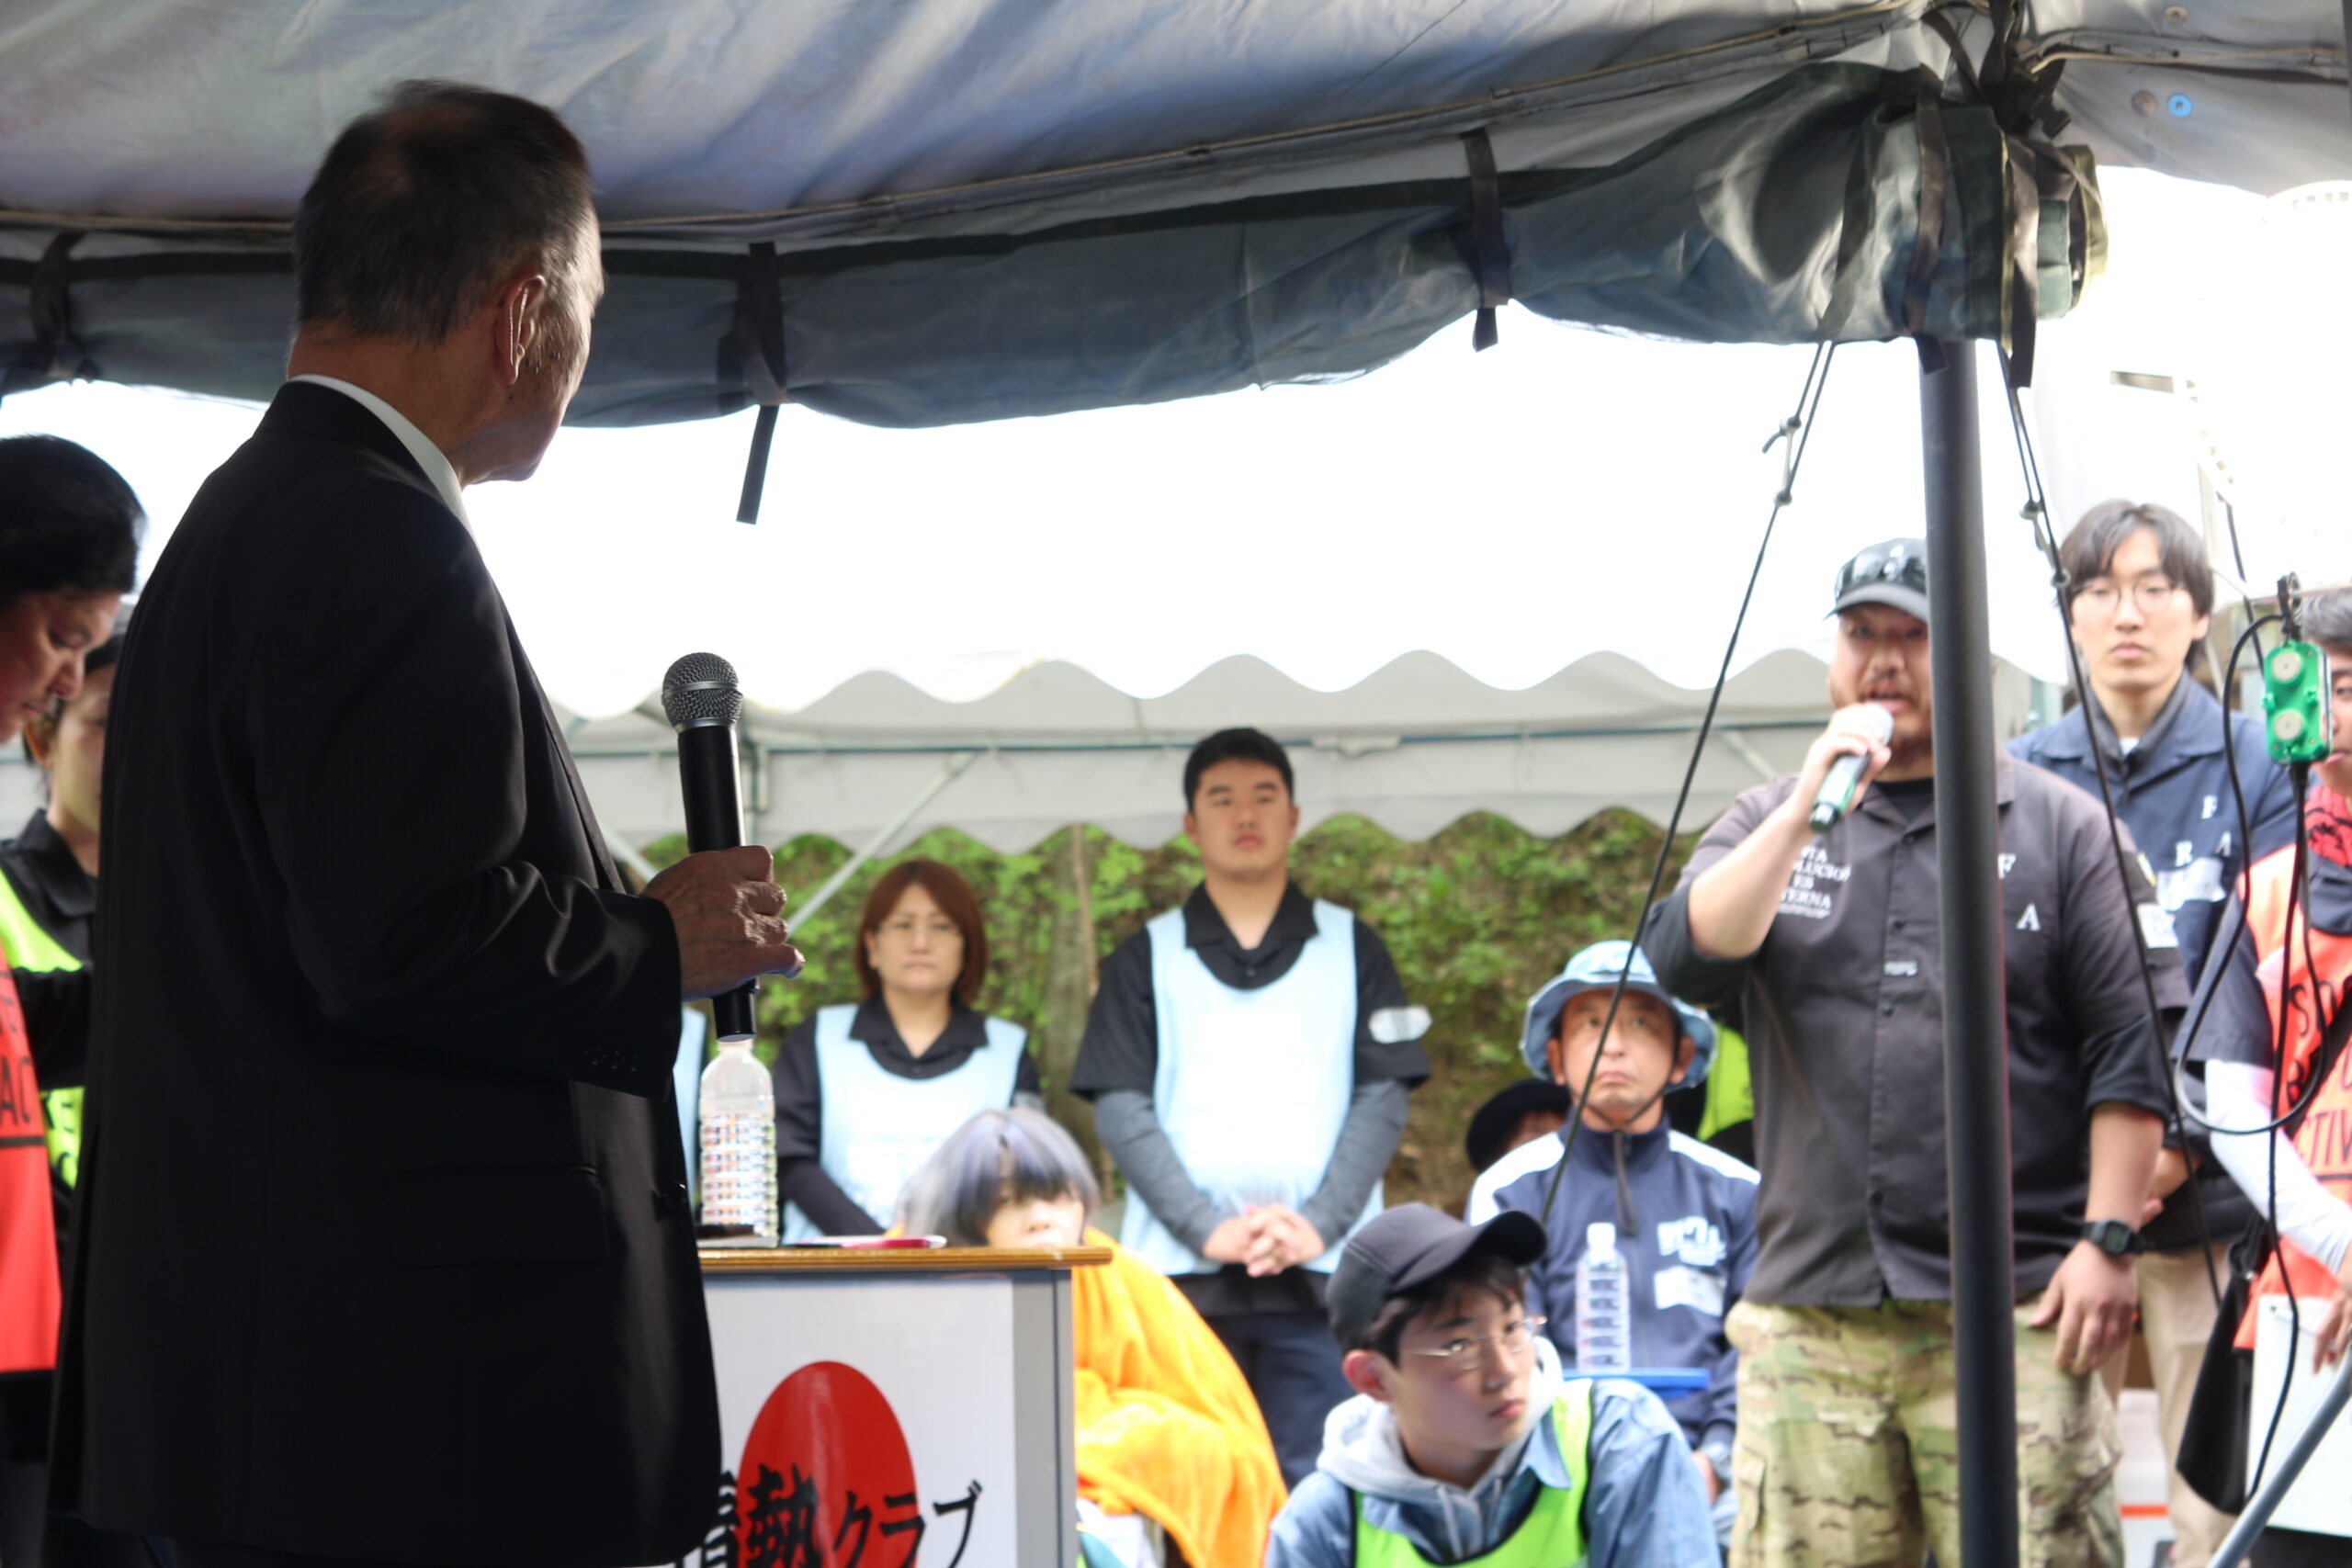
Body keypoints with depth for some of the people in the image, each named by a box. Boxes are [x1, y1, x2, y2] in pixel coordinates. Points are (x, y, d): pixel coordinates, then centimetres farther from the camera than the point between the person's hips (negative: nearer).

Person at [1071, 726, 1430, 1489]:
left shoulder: (1350, 949, 15)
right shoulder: (1148, 958, 14)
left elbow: (1383, 1098, 7)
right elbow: (1120, 1109, 4)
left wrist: (1318, 1224, -9)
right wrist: (1207, 1228, -10)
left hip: (1320, 1276, 0)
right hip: (1179, 1276, 0)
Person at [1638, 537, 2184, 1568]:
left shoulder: (2062, 827, 8)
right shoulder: (1767, 825, 17)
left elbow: (2133, 1048, 3)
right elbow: (1686, 959, -1)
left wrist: (2108, 1239, -6)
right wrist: (1810, 806, -9)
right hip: (1808, 1316, 3)